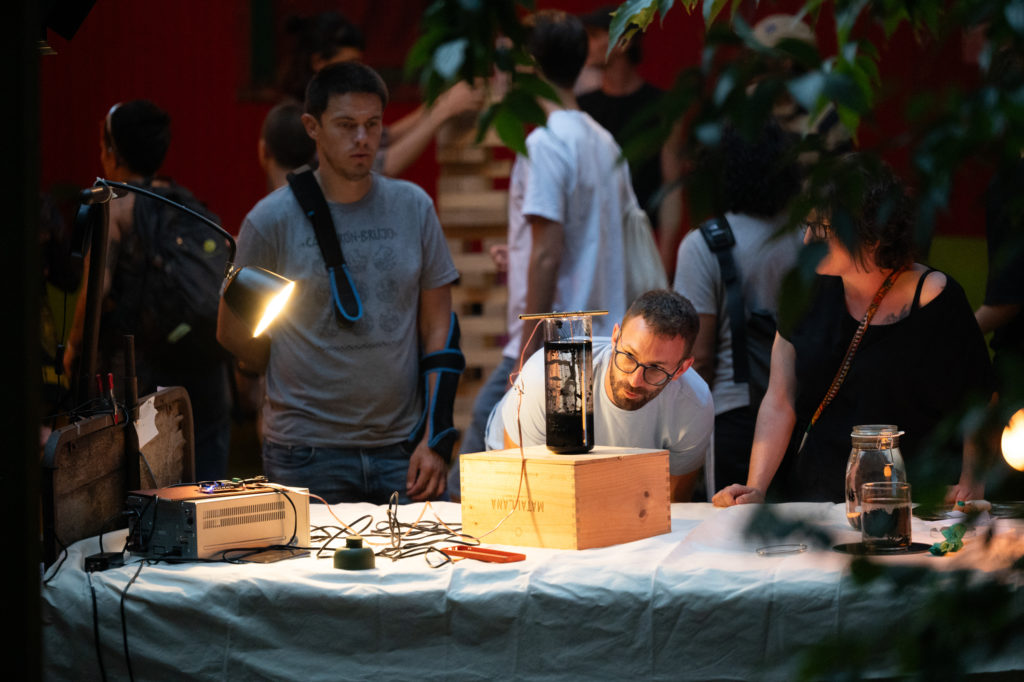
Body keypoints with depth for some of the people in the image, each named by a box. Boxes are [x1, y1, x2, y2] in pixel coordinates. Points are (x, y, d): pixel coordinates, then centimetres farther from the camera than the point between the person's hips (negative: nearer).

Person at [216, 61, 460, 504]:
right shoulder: (271, 219, -3)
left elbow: (437, 329, 6)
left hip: (402, 450, 2)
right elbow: (233, 333, 6)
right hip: (307, 455, -2)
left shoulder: (413, 207, 5)